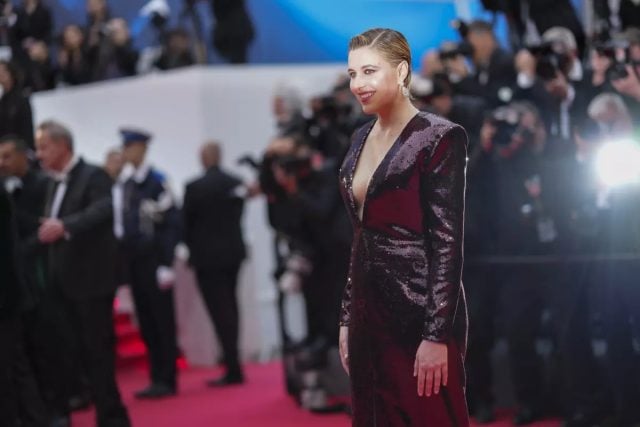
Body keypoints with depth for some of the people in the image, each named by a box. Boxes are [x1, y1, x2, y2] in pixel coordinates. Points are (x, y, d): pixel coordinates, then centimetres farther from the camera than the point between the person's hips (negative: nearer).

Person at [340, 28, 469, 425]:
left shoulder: (438, 138, -10)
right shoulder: (363, 137, 12)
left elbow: (448, 242, -14)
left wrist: (437, 334, -19)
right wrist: (348, 315, 14)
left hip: (418, 313, -7)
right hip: (369, 306, 8)